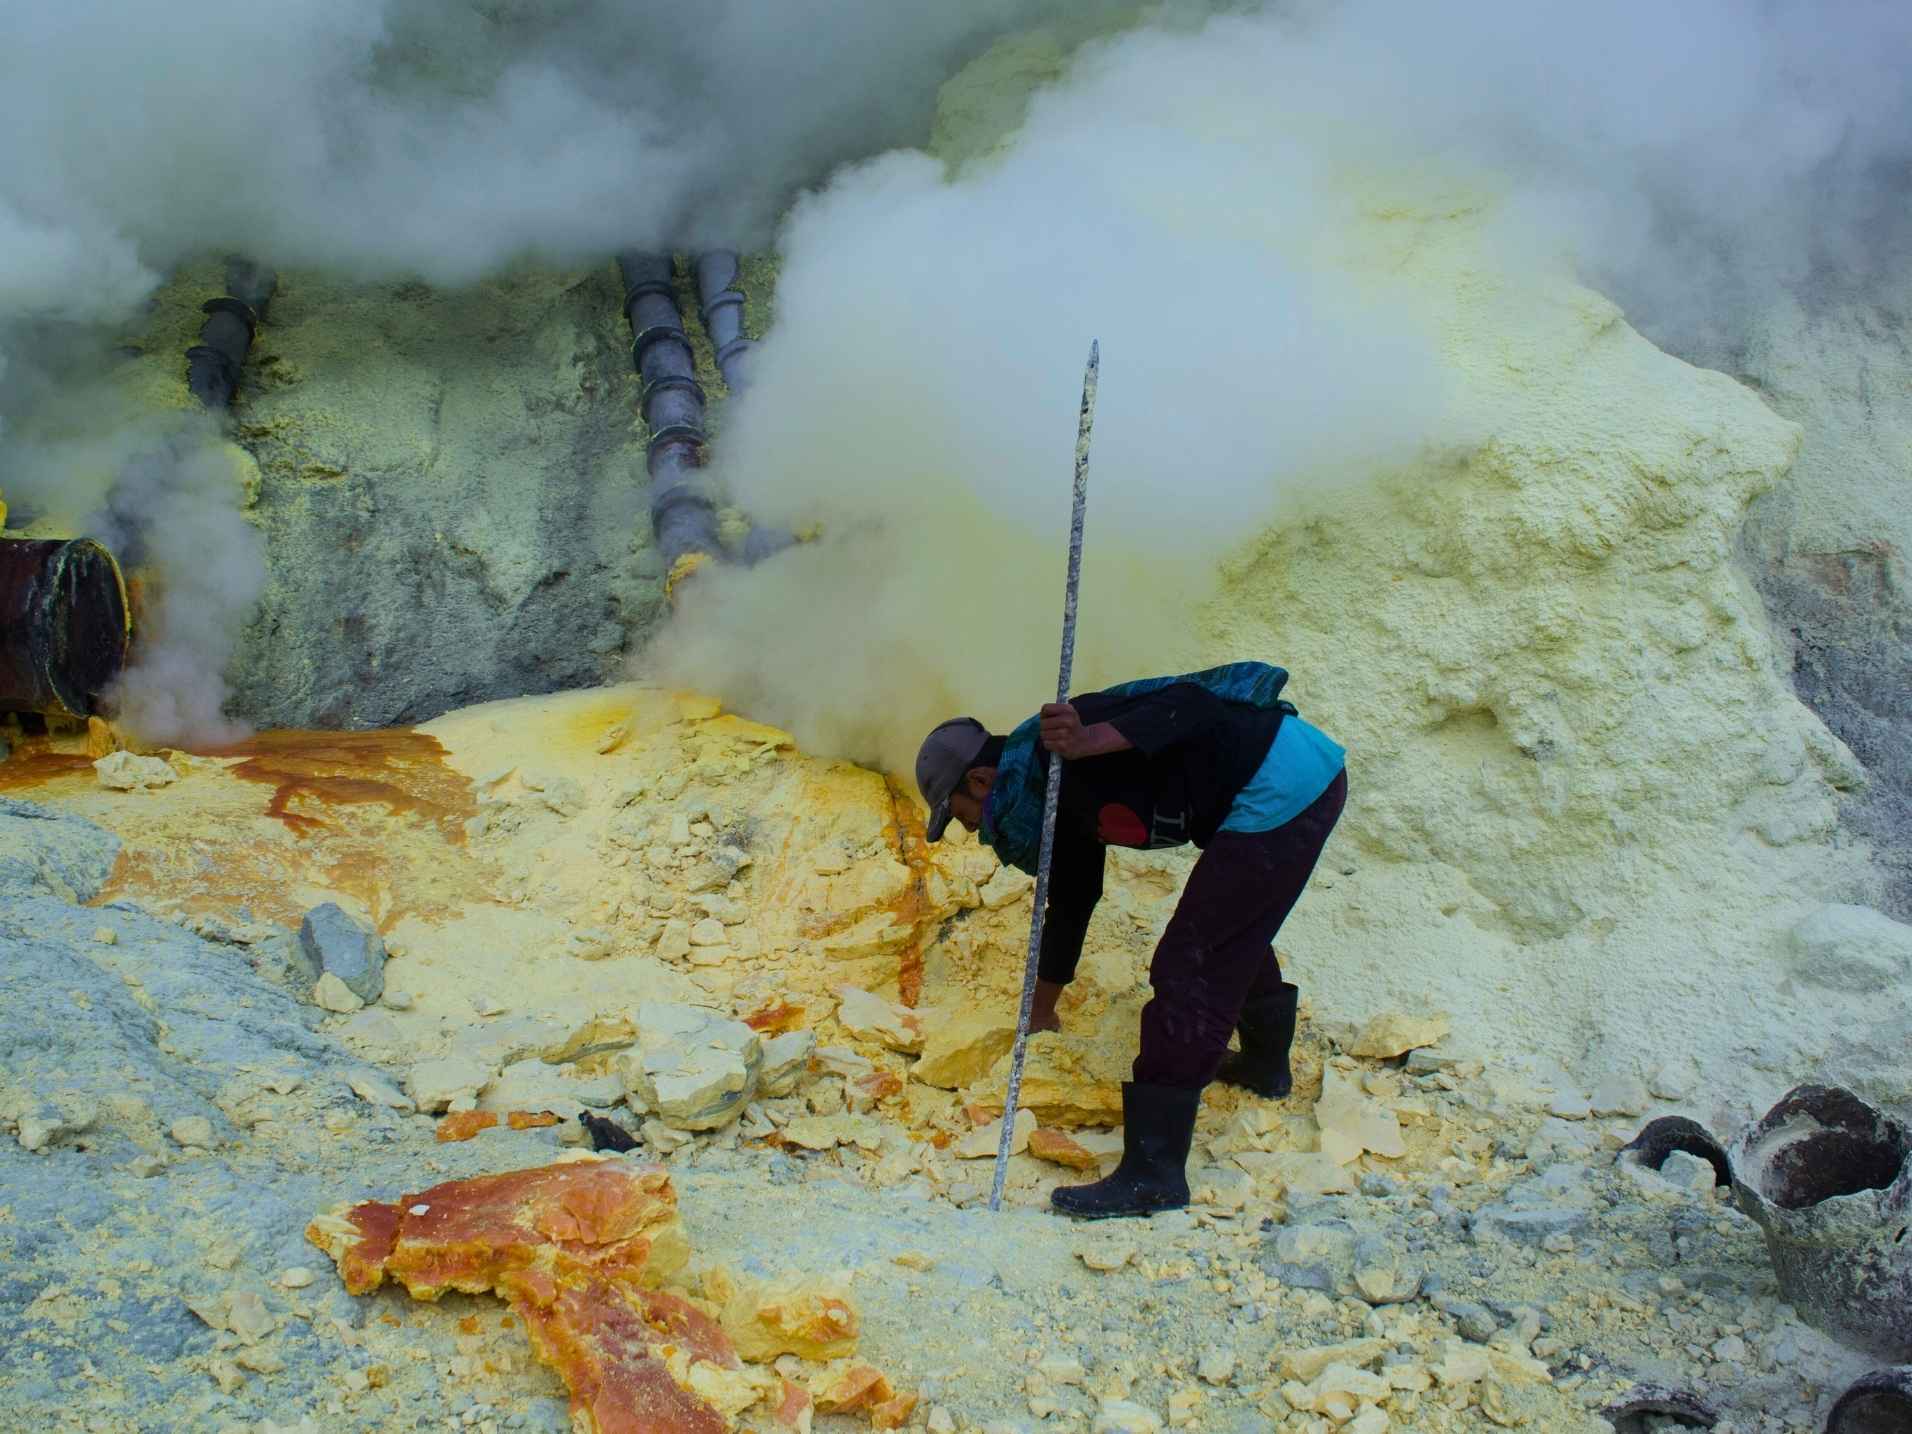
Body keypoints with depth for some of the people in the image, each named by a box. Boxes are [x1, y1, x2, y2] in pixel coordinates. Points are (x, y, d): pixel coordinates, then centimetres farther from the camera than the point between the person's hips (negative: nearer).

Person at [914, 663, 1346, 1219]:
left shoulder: (1056, 748, -15)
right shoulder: (1063, 796, 15)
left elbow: (1189, 706, -23)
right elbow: (1069, 899, 27)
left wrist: (1094, 740, -38)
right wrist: (1042, 1012, 38)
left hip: (1277, 791, -10)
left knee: (1189, 968, -9)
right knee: (1234, 936, 31)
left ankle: (1153, 1175, -6)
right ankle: (1265, 1064, 54)